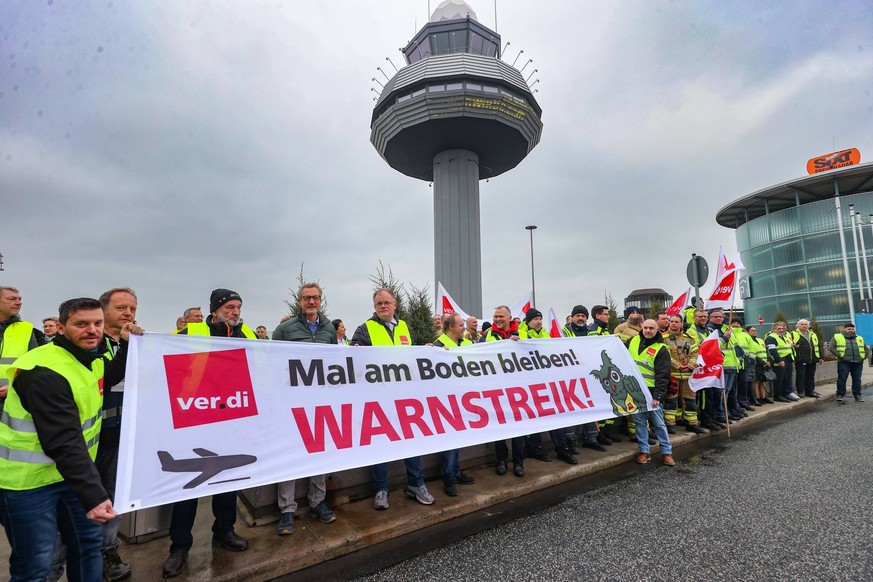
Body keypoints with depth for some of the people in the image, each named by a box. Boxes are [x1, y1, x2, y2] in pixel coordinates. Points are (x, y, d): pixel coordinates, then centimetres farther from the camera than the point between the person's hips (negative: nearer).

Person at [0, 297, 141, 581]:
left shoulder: (89, 357, 0)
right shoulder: (45, 373, -26)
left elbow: (110, 375, 25)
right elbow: (63, 443, -33)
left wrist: (129, 344, 7)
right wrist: (92, 494, -37)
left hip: (69, 473, 8)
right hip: (28, 482, -8)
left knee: (88, 543, 17)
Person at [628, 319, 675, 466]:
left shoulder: (661, 349, -5)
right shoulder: (633, 341, 7)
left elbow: (663, 375, -9)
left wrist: (658, 395, -15)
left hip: (651, 391, -3)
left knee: (658, 422, 5)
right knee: (639, 421, 8)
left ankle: (666, 452, 19)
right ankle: (644, 451, 18)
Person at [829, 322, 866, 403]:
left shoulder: (859, 338, 18)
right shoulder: (837, 337, 4)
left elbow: (866, 349, 24)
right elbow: (831, 348, -3)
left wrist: (863, 357, 10)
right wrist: (839, 355, -11)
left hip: (858, 363, 4)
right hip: (844, 363, -4)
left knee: (857, 380, 8)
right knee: (842, 379, -5)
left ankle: (857, 395, 18)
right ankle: (840, 396, -1)